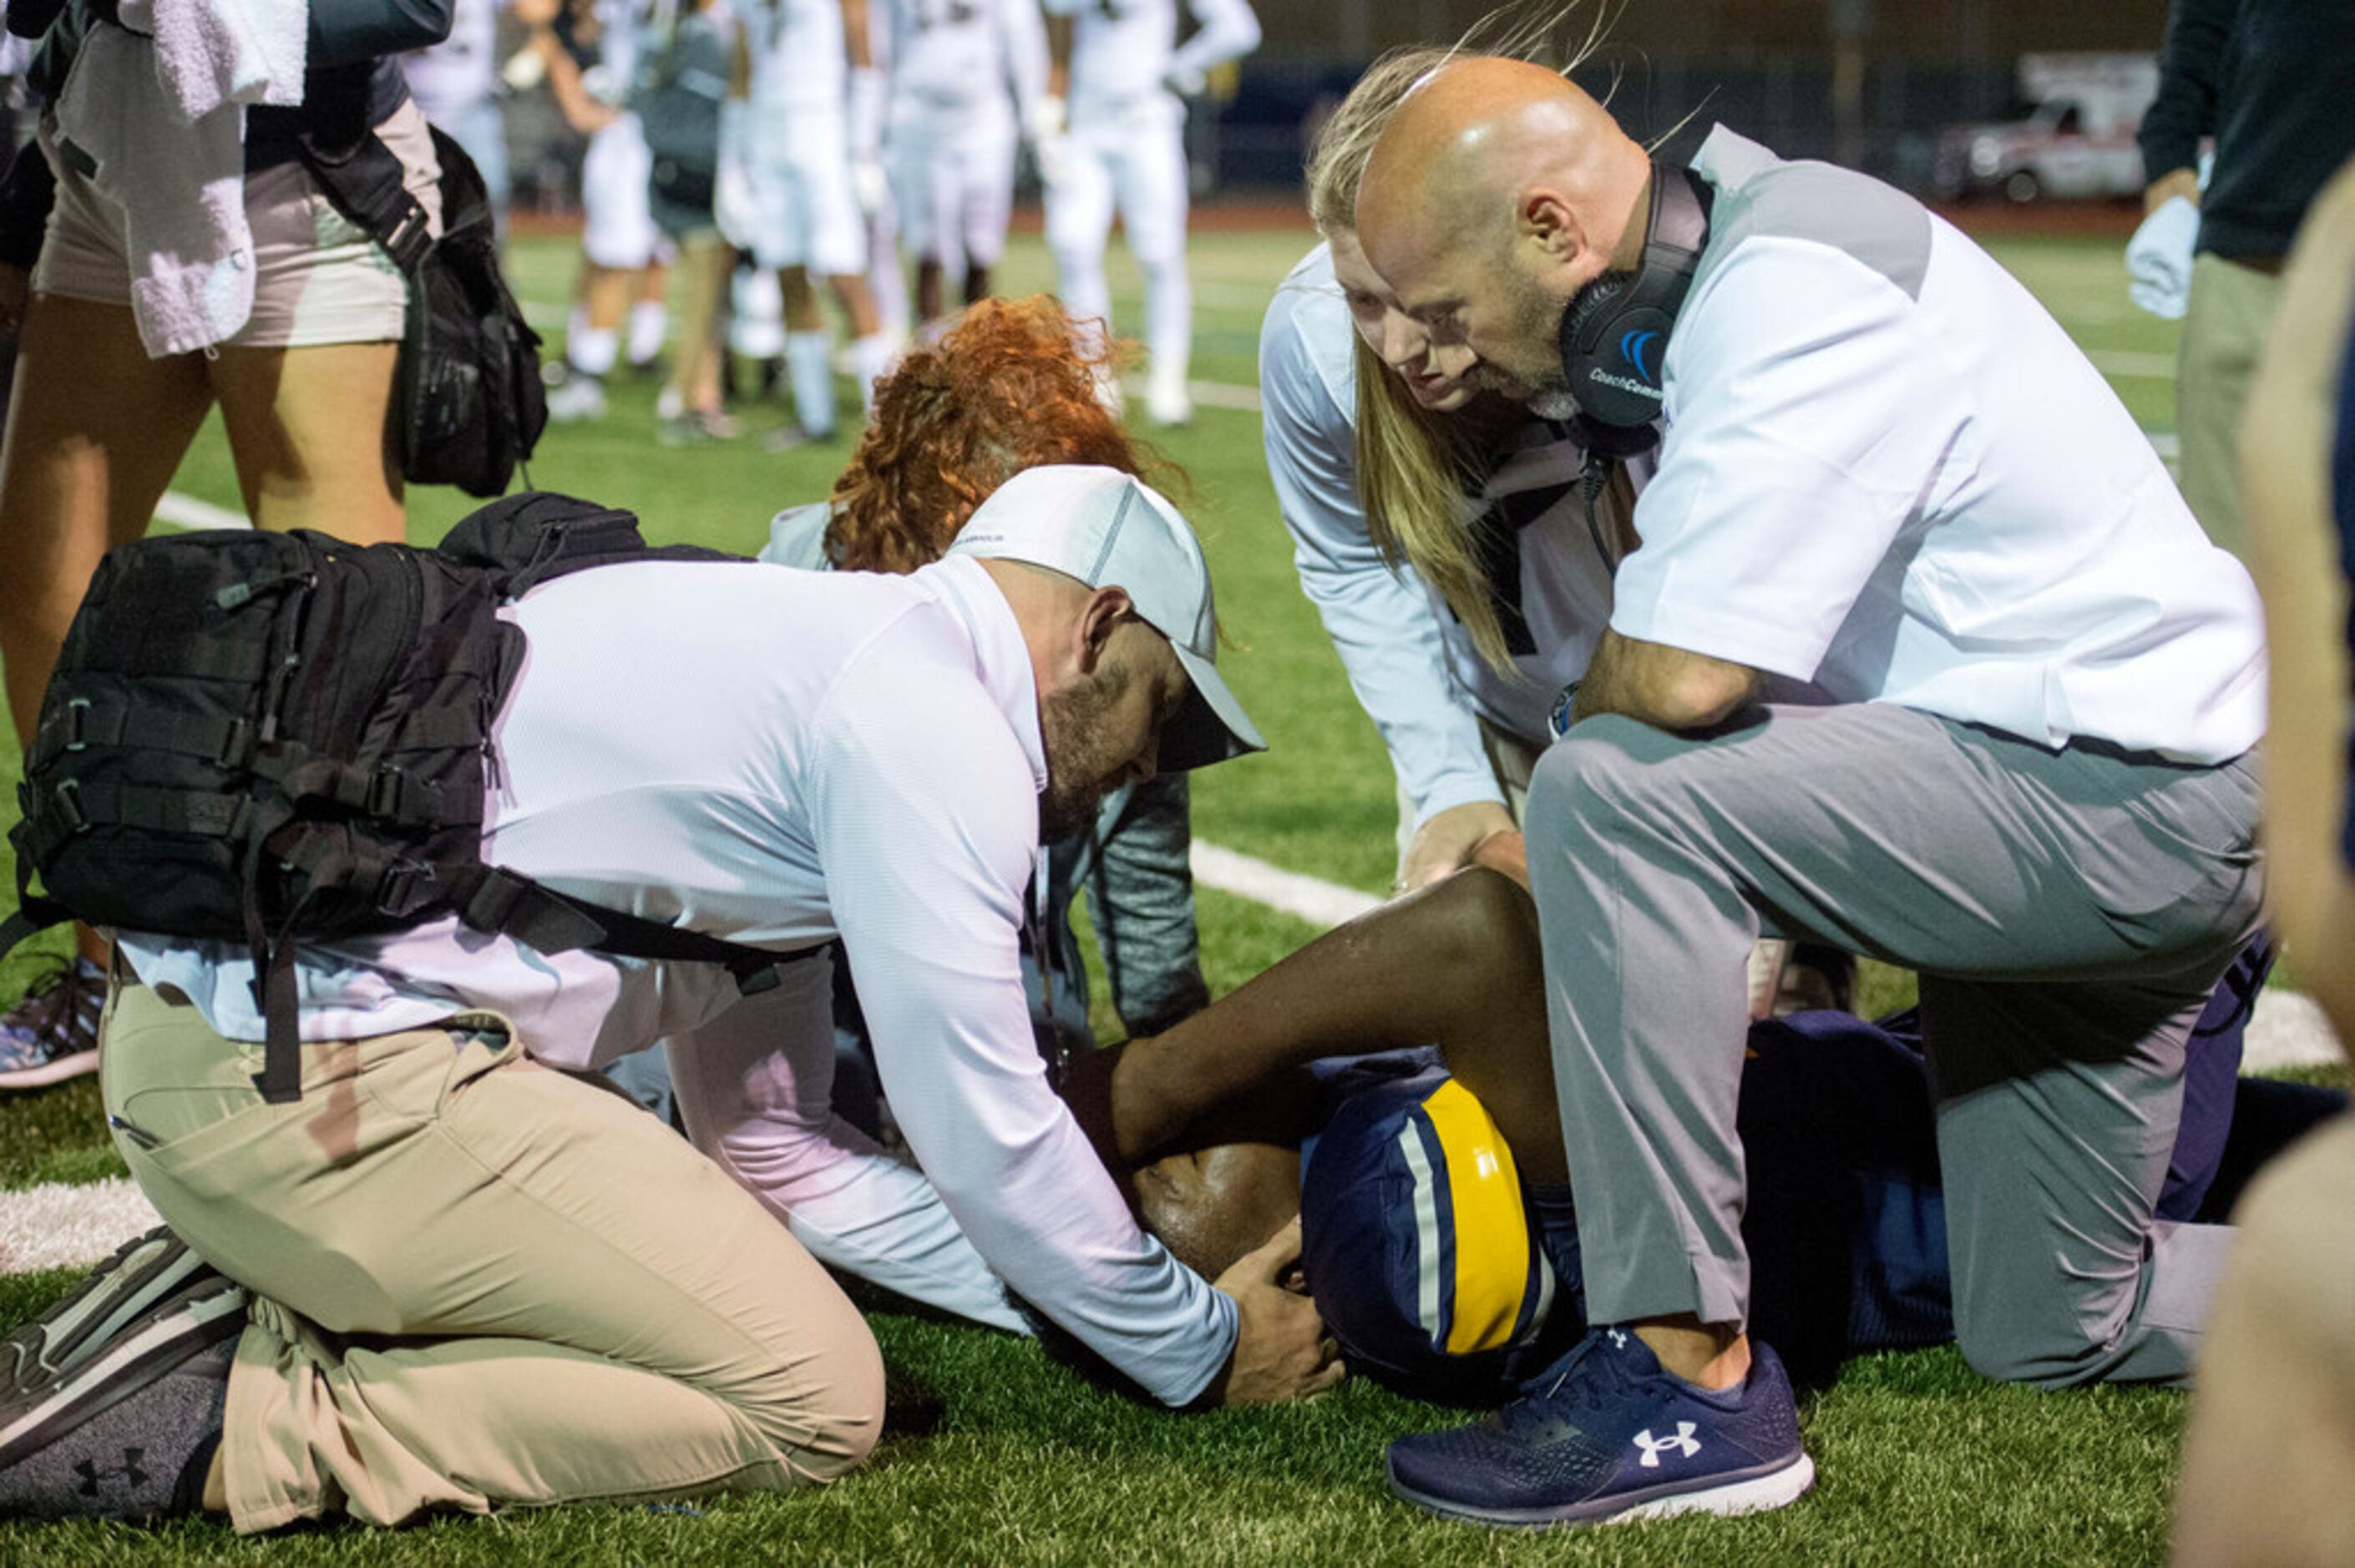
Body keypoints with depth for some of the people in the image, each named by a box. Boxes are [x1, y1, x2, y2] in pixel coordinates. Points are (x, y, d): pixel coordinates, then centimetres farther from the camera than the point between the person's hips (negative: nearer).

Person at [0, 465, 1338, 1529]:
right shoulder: (932, 724, -6)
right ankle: (234, 1429, -12)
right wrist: (1199, 1347, 10)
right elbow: (983, 1135, -6)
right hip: (330, 1081, -10)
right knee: (813, 1402, -5)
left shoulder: (789, 646, 24)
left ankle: (219, 1313, 9)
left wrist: (1061, 1283, 25)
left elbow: (763, 1128, 27)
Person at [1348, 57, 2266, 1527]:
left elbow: (1679, 676, -27)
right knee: (2046, 1337, 17)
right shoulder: (1718, 276, 9)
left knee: (1612, 797, -26)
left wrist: (1580, 716, -6)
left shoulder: (1796, 292, -21)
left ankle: (1689, 1385, -20)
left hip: (2128, 792, -11)